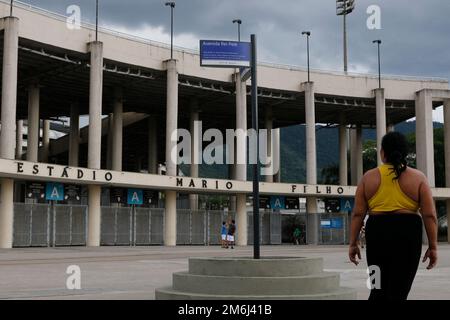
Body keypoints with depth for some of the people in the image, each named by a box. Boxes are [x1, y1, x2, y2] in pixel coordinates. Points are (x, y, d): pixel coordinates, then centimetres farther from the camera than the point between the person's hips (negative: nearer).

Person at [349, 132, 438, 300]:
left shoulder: (369, 177, 4)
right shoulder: (418, 177, 2)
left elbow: (358, 214, 0)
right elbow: (429, 215, -4)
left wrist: (353, 243, 4)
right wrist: (433, 246, 0)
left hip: (377, 233, 2)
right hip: (407, 235, -2)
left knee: (379, 288, 16)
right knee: (398, 291, 0)